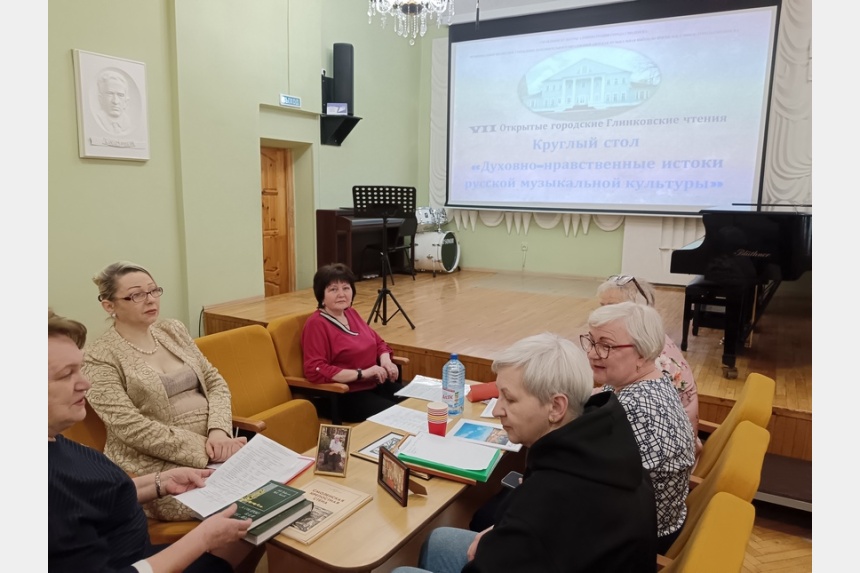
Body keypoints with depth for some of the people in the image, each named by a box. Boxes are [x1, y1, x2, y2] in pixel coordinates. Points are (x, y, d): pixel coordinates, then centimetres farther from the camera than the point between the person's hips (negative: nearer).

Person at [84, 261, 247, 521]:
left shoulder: (173, 330, 11)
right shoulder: (100, 358, -7)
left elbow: (215, 381, 8)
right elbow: (132, 428, -15)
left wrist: (219, 430, -11)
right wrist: (205, 449, -19)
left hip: (212, 445, 6)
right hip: (156, 465, -5)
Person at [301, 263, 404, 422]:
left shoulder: (351, 313, 11)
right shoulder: (316, 324, -13)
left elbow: (378, 342, 21)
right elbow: (315, 371, -22)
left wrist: (386, 361, -2)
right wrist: (362, 373, -22)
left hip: (374, 385, 8)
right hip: (343, 396, -8)